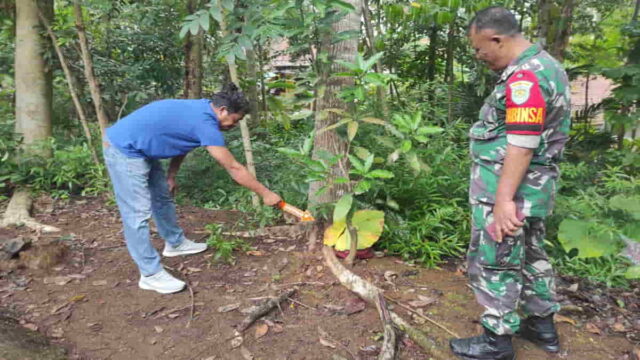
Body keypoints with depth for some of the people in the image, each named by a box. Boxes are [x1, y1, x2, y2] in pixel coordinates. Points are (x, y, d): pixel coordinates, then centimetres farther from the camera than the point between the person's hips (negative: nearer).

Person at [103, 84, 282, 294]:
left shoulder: (199, 111, 4)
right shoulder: (205, 123, -24)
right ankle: (151, 275, 2)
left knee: (162, 196, 19)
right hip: (124, 151, -11)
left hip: (140, 150, 11)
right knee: (138, 213, -6)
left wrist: (170, 176, 17)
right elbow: (234, 169, -20)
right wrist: (265, 194, -12)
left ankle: (175, 243, 37)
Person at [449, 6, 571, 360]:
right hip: (532, 189, 10)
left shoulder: (525, 76, -20)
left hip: (508, 190, -10)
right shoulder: (545, 65, 13)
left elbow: (521, 144, -26)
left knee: (493, 264, 2)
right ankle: (542, 325, 36)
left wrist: (503, 199, -26)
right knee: (530, 255, 21)